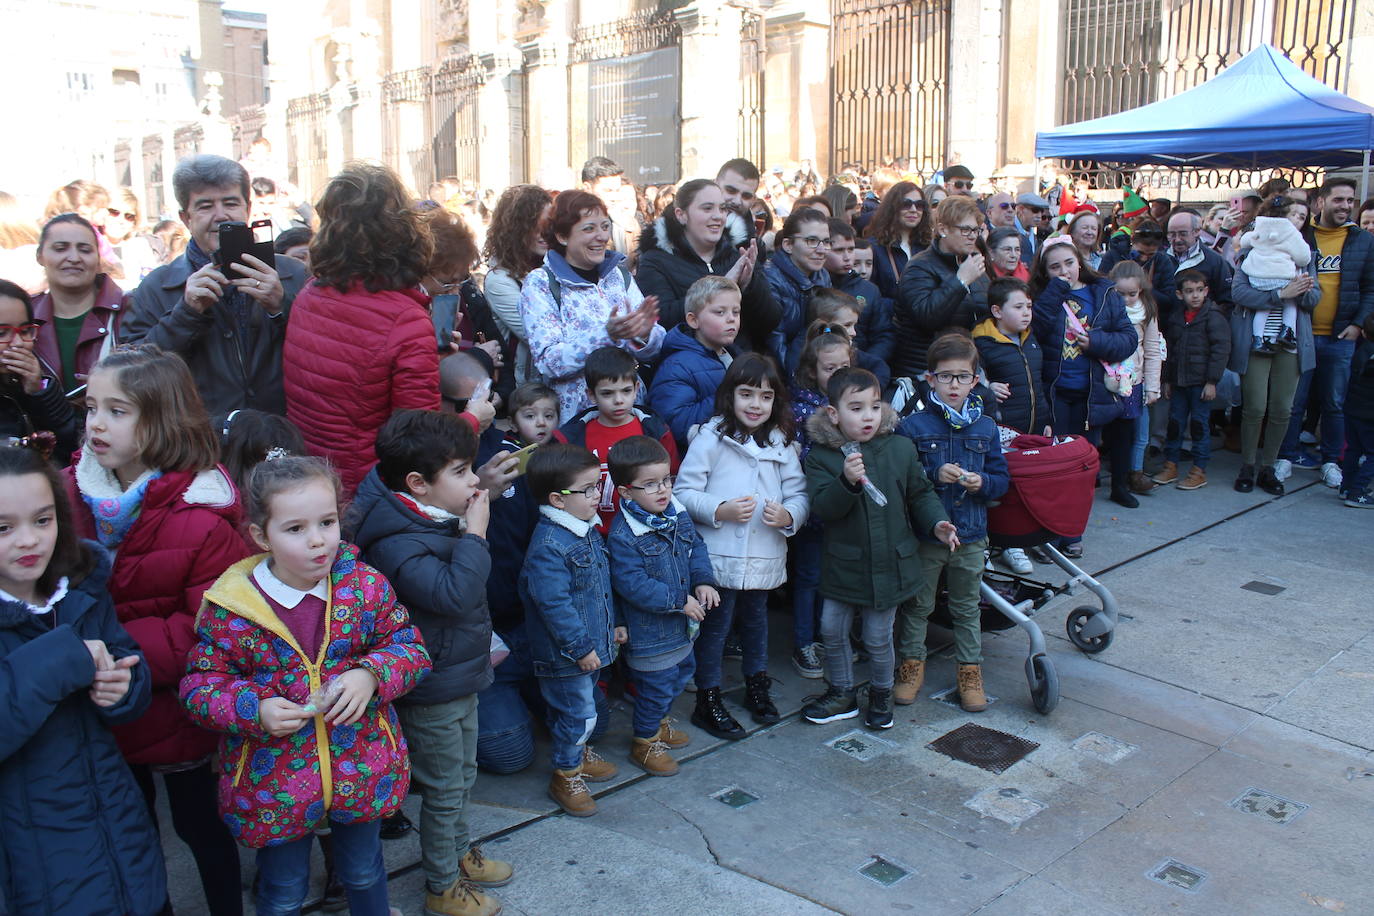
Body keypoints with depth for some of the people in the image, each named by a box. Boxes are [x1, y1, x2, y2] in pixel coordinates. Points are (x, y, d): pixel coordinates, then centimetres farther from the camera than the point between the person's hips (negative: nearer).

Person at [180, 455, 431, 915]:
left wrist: (372, 674, -23)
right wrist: (253, 709, -25)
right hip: (274, 786, -1)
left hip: (362, 771, 2)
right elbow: (200, 685, -8)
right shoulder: (229, 609, -16)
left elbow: (410, 647, -4)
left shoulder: (365, 585, -11)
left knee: (364, 872, 26)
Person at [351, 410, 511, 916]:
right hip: (432, 690, -9)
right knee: (445, 789, 8)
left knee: (463, 776, 25)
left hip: (461, 675, 9)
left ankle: (458, 852, 46)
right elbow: (452, 594, -38)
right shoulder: (397, 543, -28)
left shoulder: (437, 518, 2)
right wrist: (474, 534, -30)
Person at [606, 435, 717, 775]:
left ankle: (658, 722, 48)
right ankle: (645, 741, 28)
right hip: (649, 631, -8)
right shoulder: (623, 536, -26)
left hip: (681, 625, 8)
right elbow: (633, 585, -28)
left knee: (682, 672, 25)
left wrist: (703, 581, -9)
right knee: (656, 685, 5)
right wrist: (679, 601, -24)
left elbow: (696, 547, 9)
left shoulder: (677, 513, -3)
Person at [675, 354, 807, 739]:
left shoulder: (781, 444, 4)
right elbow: (683, 492, -11)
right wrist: (720, 511, -23)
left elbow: (799, 494, 5)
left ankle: (757, 685, 41)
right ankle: (708, 701, 21)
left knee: (756, 621, 22)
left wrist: (788, 516, -16)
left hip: (765, 558, 4)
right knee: (714, 626, 6)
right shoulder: (710, 438, -9)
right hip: (719, 557, -4)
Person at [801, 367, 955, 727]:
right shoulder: (822, 455, -9)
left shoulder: (901, 448, -3)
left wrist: (936, 522, -6)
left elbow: (920, 494, 9)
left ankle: (881, 693, 35)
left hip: (889, 562, 0)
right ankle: (841, 693, 32)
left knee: (878, 638, 9)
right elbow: (823, 507, -19)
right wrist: (846, 481, -34)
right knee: (832, 630, 10)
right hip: (843, 563, 0)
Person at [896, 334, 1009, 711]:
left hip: (971, 535, 2)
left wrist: (982, 482, -14)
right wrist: (935, 475, -24)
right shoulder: (913, 426, -7)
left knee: (967, 608, 15)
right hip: (924, 535, -2)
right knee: (917, 604, 12)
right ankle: (912, 663, 30)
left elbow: (1002, 478, 6)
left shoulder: (985, 428, 3)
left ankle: (969, 670, 28)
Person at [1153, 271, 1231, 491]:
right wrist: (1167, 379, 15)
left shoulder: (1213, 316, -7)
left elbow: (1221, 350, -11)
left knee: (1200, 424, 1)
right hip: (1179, 382, 5)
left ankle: (1199, 471, 9)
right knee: (1175, 422, 9)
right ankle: (1170, 465, 19)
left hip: (1201, 382, -5)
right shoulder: (1176, 318, 11)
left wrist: (1212, 381, -14)